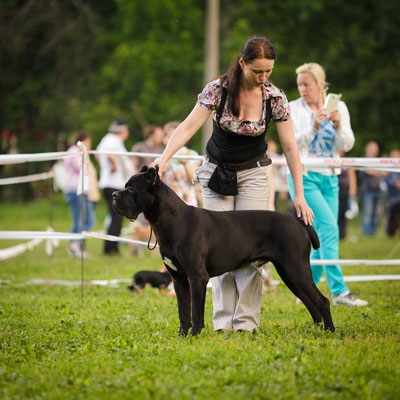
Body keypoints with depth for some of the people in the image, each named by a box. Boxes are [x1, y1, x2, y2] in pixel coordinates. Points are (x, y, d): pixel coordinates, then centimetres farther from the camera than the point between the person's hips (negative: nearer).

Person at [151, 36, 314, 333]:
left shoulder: (275, 98, -15)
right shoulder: (218, 90, -18)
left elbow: (290, 148, -11)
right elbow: (189, 127, -21)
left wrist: (299, 195, -14)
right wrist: (163, 159, -36)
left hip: (253, 174, 0)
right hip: (216, 172, 0)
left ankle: (247, 321, -6)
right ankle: (223, 321, -1)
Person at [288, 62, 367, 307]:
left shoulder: (338, 107, 7)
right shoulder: (293, 109, -1)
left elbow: (347, 145, 1)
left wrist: (338, 126, -17)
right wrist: (313, 128, -24)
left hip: (330, 178, 5)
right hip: (303, 176, -5)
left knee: (324, 238, 3)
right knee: (329, 227, -19)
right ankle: (339, 291, -23)